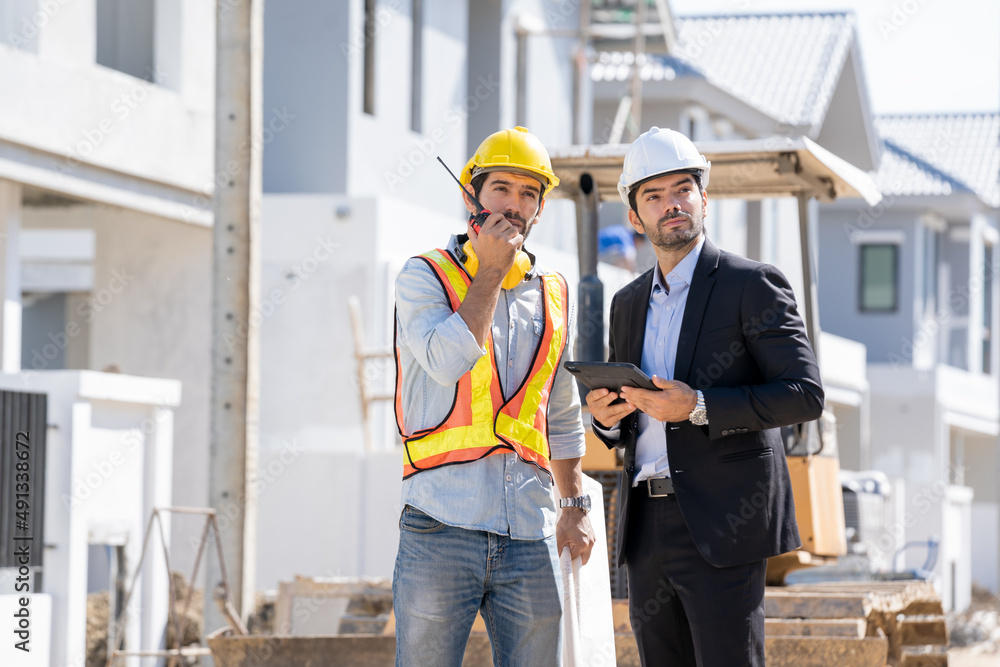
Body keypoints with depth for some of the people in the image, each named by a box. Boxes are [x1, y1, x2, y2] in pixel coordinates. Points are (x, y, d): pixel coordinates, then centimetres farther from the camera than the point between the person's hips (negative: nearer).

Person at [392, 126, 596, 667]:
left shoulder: (552, 294, 16)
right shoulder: (425, 277, 3)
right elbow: (448, 361, -17)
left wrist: (576, 506, 17)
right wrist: (491, 270, -7)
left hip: (530, 534, 4)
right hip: (442, 524, -4)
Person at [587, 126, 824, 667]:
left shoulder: (752, 285, -2)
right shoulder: (628, 304, 18)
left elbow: (805, 394, -10)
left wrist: (699, 407, -19)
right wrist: (606, 417, 1)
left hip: (721, 525, -6)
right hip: (648, 530, 6)